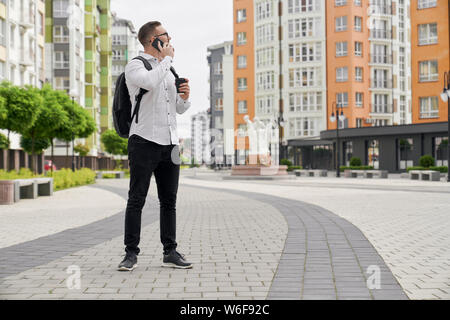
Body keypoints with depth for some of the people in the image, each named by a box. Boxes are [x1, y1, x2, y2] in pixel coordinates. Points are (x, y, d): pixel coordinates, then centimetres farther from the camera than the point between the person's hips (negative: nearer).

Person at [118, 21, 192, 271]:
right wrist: (167, 59, -10)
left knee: (169, 201, 7)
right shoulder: (135, 66, -1)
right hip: (144, 141, -6)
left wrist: (185, 96, 2)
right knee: (136, 200, -4)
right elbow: (149, 82, -25)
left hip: (170, 143, 7)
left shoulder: (168, 70, 21)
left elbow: (180, 109, 24)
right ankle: (131, 253, 2)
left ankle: (170, 252, 13)